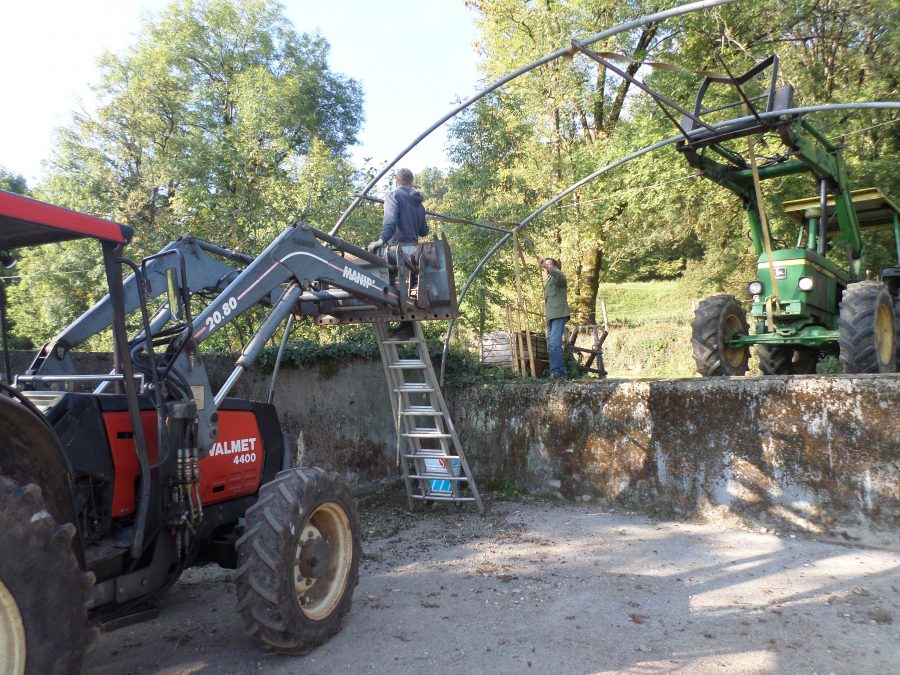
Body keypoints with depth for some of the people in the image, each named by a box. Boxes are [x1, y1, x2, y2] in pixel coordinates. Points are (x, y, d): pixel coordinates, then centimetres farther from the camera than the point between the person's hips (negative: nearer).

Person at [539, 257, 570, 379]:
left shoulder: (558, 276, 1)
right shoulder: (548, 280, 28)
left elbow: (560, 276, -26)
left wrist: (546, 266, -40)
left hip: (559, 315, -10)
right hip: (551, 316, 10)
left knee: (554, 344, -20)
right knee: (551, 346, 7)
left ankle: (556, 371, -25)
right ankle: (561, 373, 10)